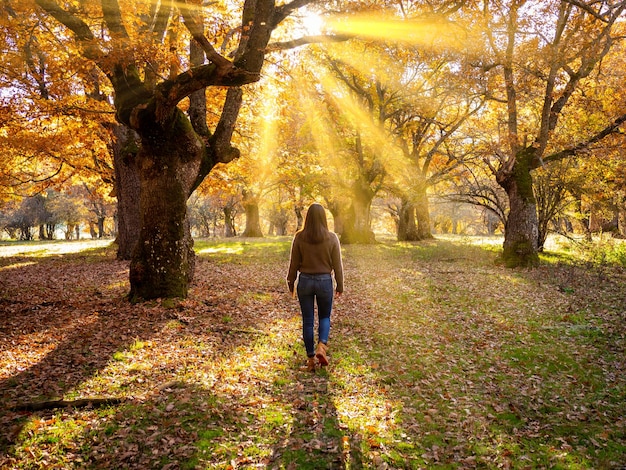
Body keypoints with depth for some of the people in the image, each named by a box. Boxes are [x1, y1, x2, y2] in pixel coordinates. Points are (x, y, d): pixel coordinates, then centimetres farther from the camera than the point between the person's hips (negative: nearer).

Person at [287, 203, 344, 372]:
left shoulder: (299, 237, -7)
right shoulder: (332, 237, -8)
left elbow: (294, 263, -2)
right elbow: (337, 264, -4)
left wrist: (290, 282, 11)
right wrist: (340, 285, 7)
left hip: (305, 281, 0)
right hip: (325, 281, 0)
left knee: (308, 321, 10)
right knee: (324, 317, 20)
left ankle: (310, 359, 15)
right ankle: (321, 346, -4)